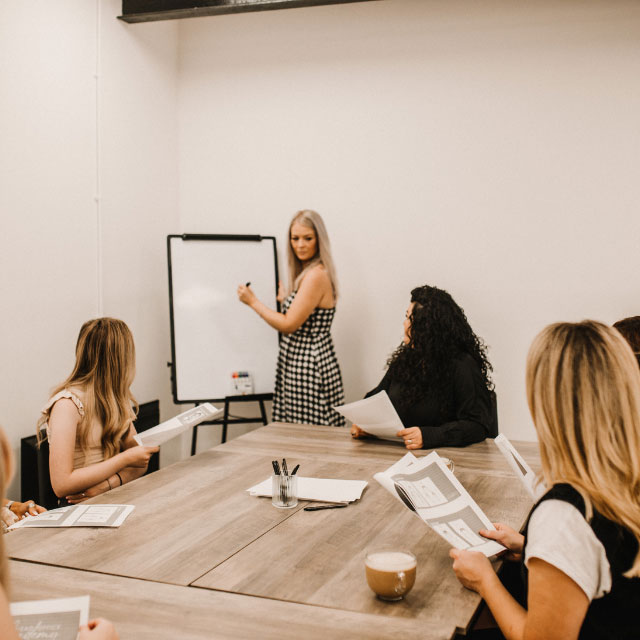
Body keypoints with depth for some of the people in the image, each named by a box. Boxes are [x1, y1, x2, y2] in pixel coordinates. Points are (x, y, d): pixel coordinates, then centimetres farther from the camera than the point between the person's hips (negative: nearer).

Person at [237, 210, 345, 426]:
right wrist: (282, 297, 33)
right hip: (296, 363, 10)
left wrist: (253, 302, -8)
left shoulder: (316, 276, -16)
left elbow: (289, 324, -17)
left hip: (308, 366, -10)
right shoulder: (307, 273, 14)